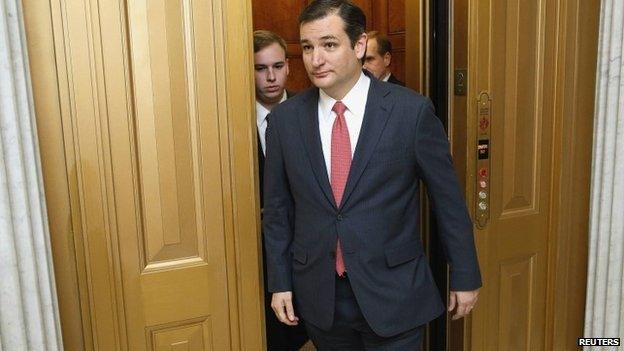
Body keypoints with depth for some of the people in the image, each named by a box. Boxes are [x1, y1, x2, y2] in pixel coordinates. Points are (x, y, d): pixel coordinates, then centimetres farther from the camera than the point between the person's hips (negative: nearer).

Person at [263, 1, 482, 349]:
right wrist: (280, 282, 5)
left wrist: (465, 277, 3)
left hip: (393, 294, -2)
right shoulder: (285, 118, -2)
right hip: (318, 297, 3)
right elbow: (278, 208, 5)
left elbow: (448, 200, -3)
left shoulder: (412, 110, -10)